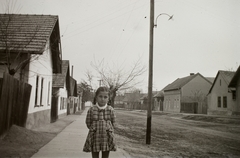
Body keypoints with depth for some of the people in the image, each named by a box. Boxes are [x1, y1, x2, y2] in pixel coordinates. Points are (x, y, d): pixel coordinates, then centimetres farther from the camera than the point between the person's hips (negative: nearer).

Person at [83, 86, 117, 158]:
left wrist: (107, 129, 3)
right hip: (95, 137, -1)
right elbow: (88, 123, 1)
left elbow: (113, 123, 6)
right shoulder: (91, 109, -7)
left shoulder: (110, 110, -4)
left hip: (107, 137, 1)